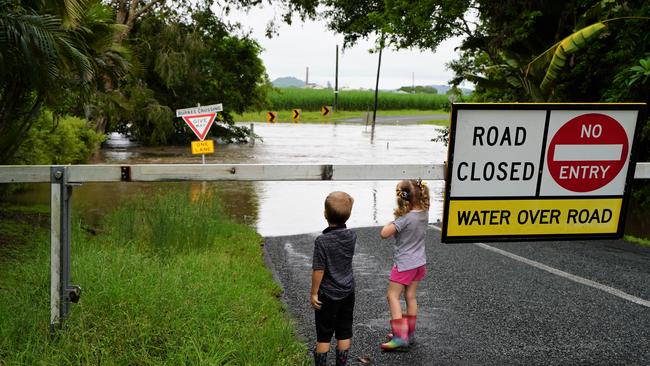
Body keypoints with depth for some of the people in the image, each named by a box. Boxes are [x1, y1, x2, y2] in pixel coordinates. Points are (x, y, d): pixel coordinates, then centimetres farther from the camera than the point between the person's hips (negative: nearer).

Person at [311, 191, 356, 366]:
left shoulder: (322, 241, -22)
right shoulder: (352, 236, -7)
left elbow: (318, 270, -18)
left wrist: (314, 293, -7)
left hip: (328, 295, -4)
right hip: (348, 293, 5)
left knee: (324, 336, 9)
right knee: (344, 333, 15)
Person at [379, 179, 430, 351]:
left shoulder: (405, 218, -25)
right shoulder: (424, 213, -3)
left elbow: (384, 234, -25)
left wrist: (393, 220, -11)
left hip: (404, 263, -8)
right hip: (419, 262, 8)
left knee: (392, 296, 0)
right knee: (411, 297, 15)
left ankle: (400, 337, -6)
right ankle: (409, 334, 24)